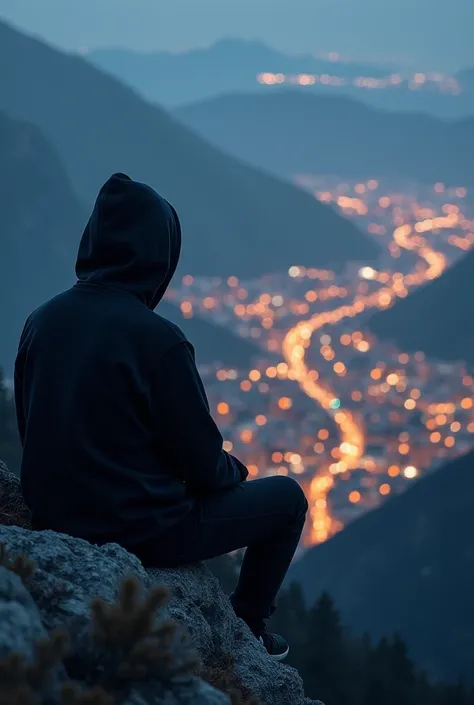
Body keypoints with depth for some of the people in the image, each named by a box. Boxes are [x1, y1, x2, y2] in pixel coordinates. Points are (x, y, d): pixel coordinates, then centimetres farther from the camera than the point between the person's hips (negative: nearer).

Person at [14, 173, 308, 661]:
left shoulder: (42, 321, -4)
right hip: (141, 532, -7)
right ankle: (247, 629, 30)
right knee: (287, 497, 15)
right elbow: (201, 463, -16)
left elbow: (36, 435, 8)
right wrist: (234, 471, 9)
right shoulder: (155, 338, -24)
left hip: (54, 516, 7)